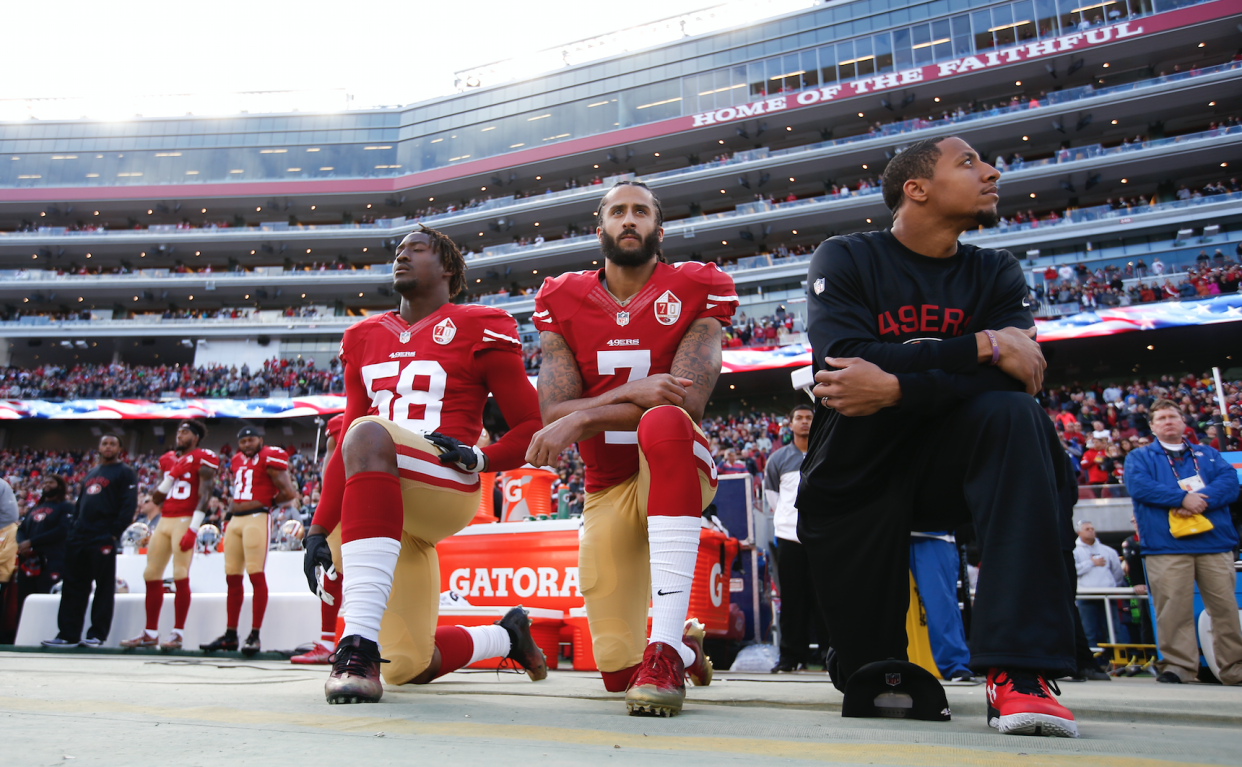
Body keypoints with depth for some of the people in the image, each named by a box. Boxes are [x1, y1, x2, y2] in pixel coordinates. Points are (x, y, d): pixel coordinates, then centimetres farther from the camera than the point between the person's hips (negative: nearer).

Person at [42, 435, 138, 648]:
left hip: (103, 539, -7)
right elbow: (80, 502, 26)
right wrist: (74, 526, 12)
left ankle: (97, 635, 1)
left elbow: (129, 505, -10)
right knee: (73, 586, 7)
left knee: (104, 587, -3)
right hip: (79, 538, 7)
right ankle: (68, 634, 11)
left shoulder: (125, 472, 0)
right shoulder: (91, 473, 23)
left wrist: (114, 533, -16)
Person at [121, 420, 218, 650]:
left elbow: (205, 496, -12)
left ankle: (177, 633, -1)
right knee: (151, 575, 9)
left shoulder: (202, 459, -4)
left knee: (181, 576, -9)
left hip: (184, 521, -8)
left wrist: (193, 529, -20)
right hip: (164, 521, 8)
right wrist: (172, 474, 2)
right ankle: (150, 633, 18)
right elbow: (156, 499, 16)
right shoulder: (169, 459, 18)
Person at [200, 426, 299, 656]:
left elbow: (288, 493, -8)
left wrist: (267, 501, 6)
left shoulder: (269, 458, -5)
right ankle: (230, 635, 18)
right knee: (232, 578, 10)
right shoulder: (237, 461, 20)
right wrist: (231, 510, 15)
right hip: (235, 519, 8)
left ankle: (255, 635, -6)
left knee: (256, 575, -10)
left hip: (257, 519, -8)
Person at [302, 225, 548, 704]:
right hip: (388, 511, 7)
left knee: (369, 431, -37)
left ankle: (361, 641, -42)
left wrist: (480, 457, -16)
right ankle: (507, 635, 40)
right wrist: (318, 528, 10)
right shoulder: (365, 338, 20)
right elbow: (346, 445, 18)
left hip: (448, 488, -6)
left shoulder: (478, 328, 3)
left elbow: (533, 428, 3)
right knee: (411, 669, 8)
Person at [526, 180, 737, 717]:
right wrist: (631, 394, -25)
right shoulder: (562, 302, 3)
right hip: (607, 489, 3)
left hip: (677, 470, -3)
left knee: (663, 422, -40)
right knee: (619, 672, -1)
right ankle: (684, 644, 38)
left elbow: (687, 400, -19)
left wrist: (583, 418, -23)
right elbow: (553, 411, -9)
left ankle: (665, 649, -37)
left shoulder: (697, 291, -5)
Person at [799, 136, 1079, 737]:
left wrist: (893, 386, -29)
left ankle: (1020, 671, -33)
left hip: (948, 462, 2)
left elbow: (1016, 372, -15)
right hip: (855, 477, -1)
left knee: (1012, 413, -31)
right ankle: (884, 666, 42)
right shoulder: (845, 260, -5)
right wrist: (983, 345, -25)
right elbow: (844, 358, -24)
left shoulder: (995, 275, 4)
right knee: (868, 671, 0)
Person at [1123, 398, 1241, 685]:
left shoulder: (1208, 454, 22)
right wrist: (1183, 497, -13)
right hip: (1166, 545, -2)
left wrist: (1201, 500, -14)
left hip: (1215, 542, 3)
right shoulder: (1139, 457, 14)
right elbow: (1138, 485, -6)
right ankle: (1177, 665, -2)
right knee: (1173, 608, -7)